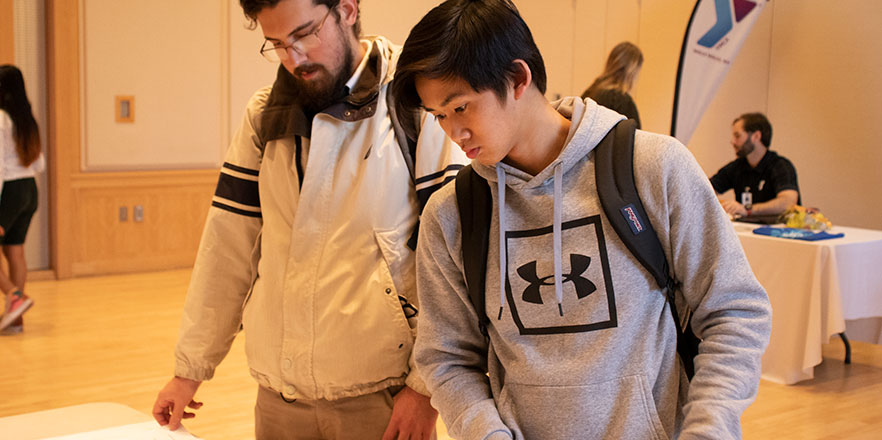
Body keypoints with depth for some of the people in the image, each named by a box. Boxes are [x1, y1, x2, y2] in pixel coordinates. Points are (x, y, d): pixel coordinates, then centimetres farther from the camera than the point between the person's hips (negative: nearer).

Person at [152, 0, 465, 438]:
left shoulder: (419, 102, -9)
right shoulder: (265, 115, 7)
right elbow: (228, 246, 8)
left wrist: (425, 385, -12)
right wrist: (189, 369, 7)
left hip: (382, 393, -4)